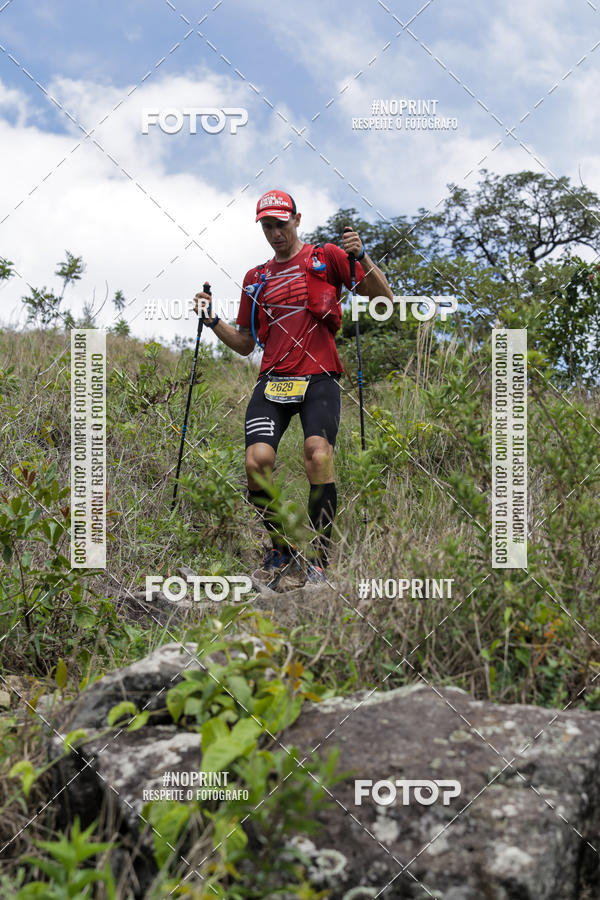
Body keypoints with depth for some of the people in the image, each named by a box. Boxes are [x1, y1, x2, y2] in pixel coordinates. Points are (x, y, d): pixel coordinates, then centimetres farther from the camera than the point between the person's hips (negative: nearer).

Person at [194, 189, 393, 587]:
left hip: (319, 378, -3)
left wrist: (362, 257, -11)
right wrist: (212, 320, 11)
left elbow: (384, 298, 4)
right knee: (257, 460, -19)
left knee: (318, 454, -27)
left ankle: (320, 558, -17)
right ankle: (281, 553, 0)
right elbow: (245, 343, 26)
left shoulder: (327, 258, 9)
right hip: (273, 381, 3)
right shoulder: (256, 278, 21)